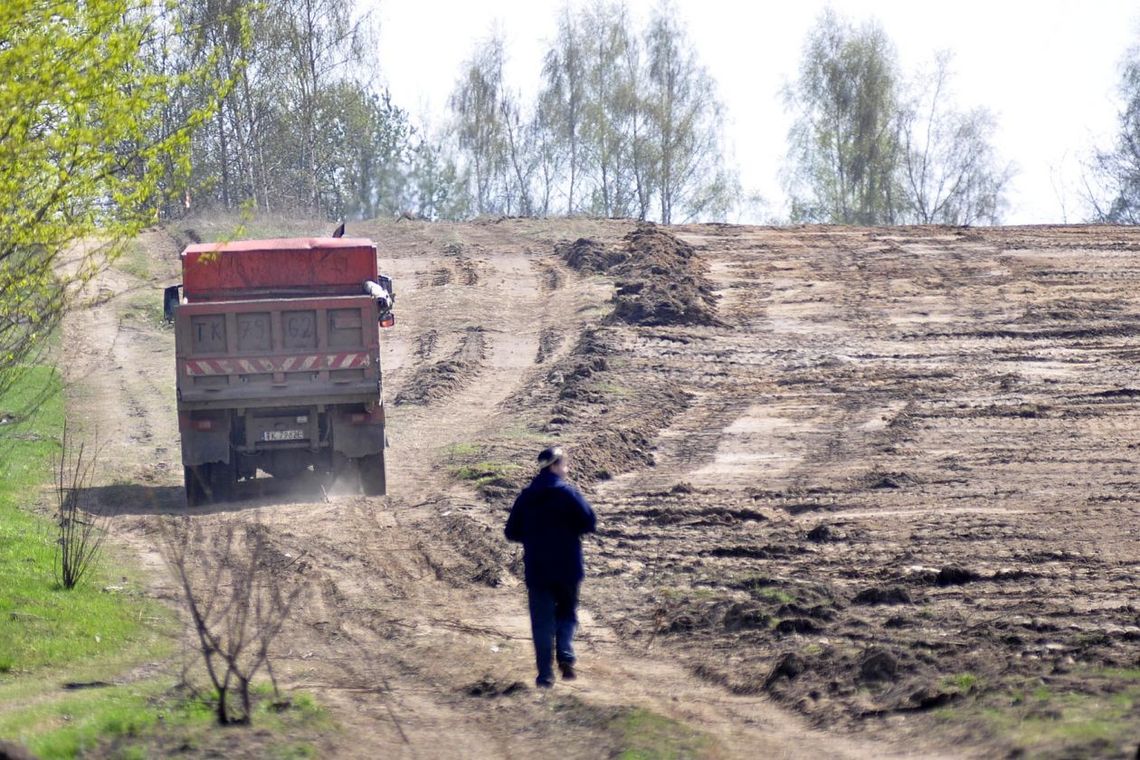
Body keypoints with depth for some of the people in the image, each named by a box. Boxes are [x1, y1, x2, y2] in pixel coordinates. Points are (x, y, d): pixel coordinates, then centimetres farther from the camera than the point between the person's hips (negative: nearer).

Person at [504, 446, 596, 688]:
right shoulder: (568, 493, -8)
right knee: (567, 613, 16)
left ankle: (545, 675, 1)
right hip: (568, 568, -2)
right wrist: (571, 529, 5)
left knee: (542, 622, 6)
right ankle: (565, 656, -7)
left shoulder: (526, 497, 3)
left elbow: (511, 532, 5)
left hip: (536, 570, 2)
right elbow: (589, 522, -15)